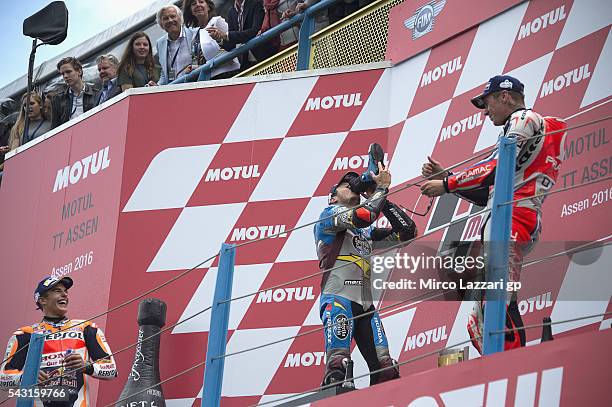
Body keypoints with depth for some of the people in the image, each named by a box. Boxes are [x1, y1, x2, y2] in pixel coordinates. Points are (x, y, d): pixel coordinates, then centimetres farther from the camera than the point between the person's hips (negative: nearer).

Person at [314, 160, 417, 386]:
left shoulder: (367, 230, 28)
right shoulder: (330, 214, 8)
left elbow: (407, 232, 22)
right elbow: (362, 216, -13)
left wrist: (383, 199, 17)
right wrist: (381, 188, 0)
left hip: (365, 304, 7)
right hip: (338, 298, -7)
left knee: (385, 368, -6)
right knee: (338, 364, -24)